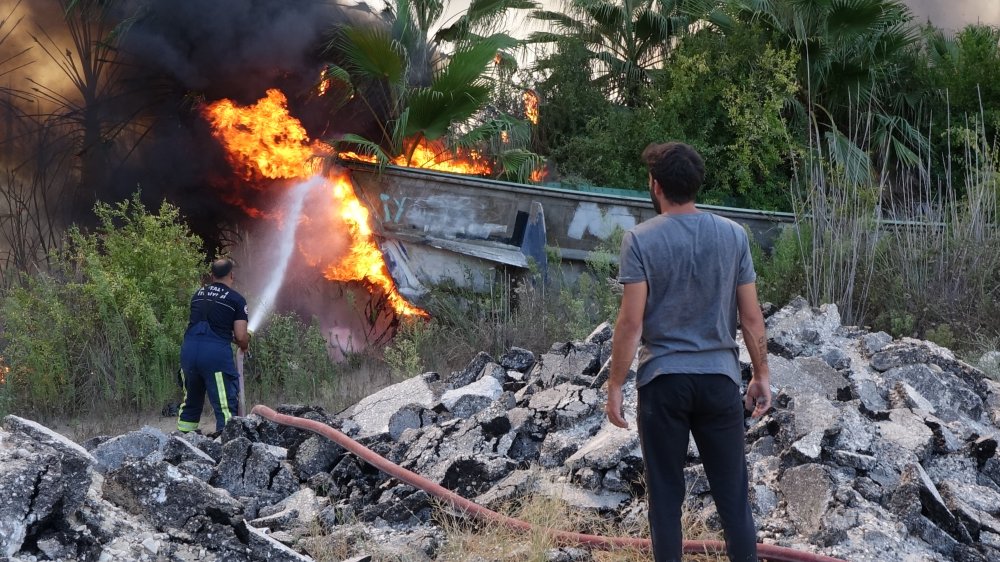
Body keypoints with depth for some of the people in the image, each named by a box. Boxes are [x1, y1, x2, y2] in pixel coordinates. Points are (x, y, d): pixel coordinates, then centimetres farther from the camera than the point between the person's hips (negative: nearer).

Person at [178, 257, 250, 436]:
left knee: (190, 401, 20)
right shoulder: (236, 299, 2)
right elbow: (241, 336, -3)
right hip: (216, 352, -5)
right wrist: (244, 345, 20)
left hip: (189, 348, 5)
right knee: (225, 406, -3)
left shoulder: (198, 294, 17)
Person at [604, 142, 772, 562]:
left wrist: (615, 386, -3)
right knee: (733, 493, 7)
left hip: (663, 380, -2)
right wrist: (761, 375, 13)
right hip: (719, 378, 2)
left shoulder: (640, 239, -7)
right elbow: (751, 317, 2)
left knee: (665, 495, 7)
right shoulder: (733, 235, 1)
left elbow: (631, 322, -10)